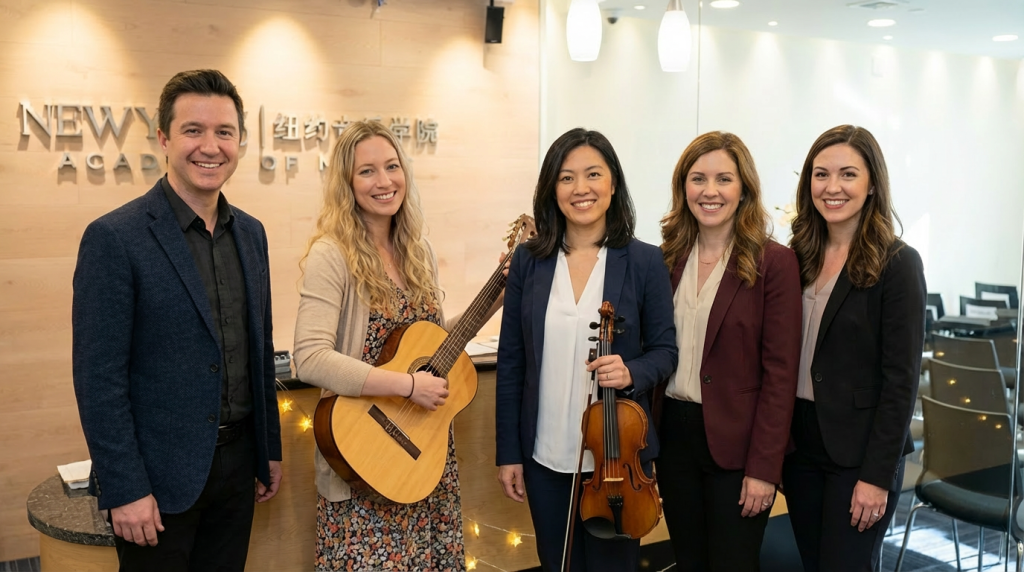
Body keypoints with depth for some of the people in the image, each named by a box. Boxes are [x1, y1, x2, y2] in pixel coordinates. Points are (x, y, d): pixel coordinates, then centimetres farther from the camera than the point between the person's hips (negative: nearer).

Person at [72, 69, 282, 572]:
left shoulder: (251, 233, 6)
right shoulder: (114, 238, -14)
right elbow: (98, 379, -14)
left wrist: (270, 449, 13)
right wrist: (124, 490, -15)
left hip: (236, 461, 6)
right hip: (160, 474, -5)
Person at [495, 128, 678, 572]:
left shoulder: (644, 261, -6)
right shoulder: (528, 261, -2)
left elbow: (664, 349, 0)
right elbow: (511, 362, 1)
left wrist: (633, 372, -23)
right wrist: (508, 452, 0)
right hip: (546, 457, 2)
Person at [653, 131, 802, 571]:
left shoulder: (774, 263, -10)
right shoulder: (668, 258, 4)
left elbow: (780, 373, -11)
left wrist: (764, 466, -14)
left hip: (736, 444, -4)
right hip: (674, 436, 4)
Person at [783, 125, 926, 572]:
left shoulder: (897, 264, -10)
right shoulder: (798, 258, 4)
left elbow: (901, 380, -13)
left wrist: (877, 475, -15)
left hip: (860, 452, -5)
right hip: (800, 445, 5)